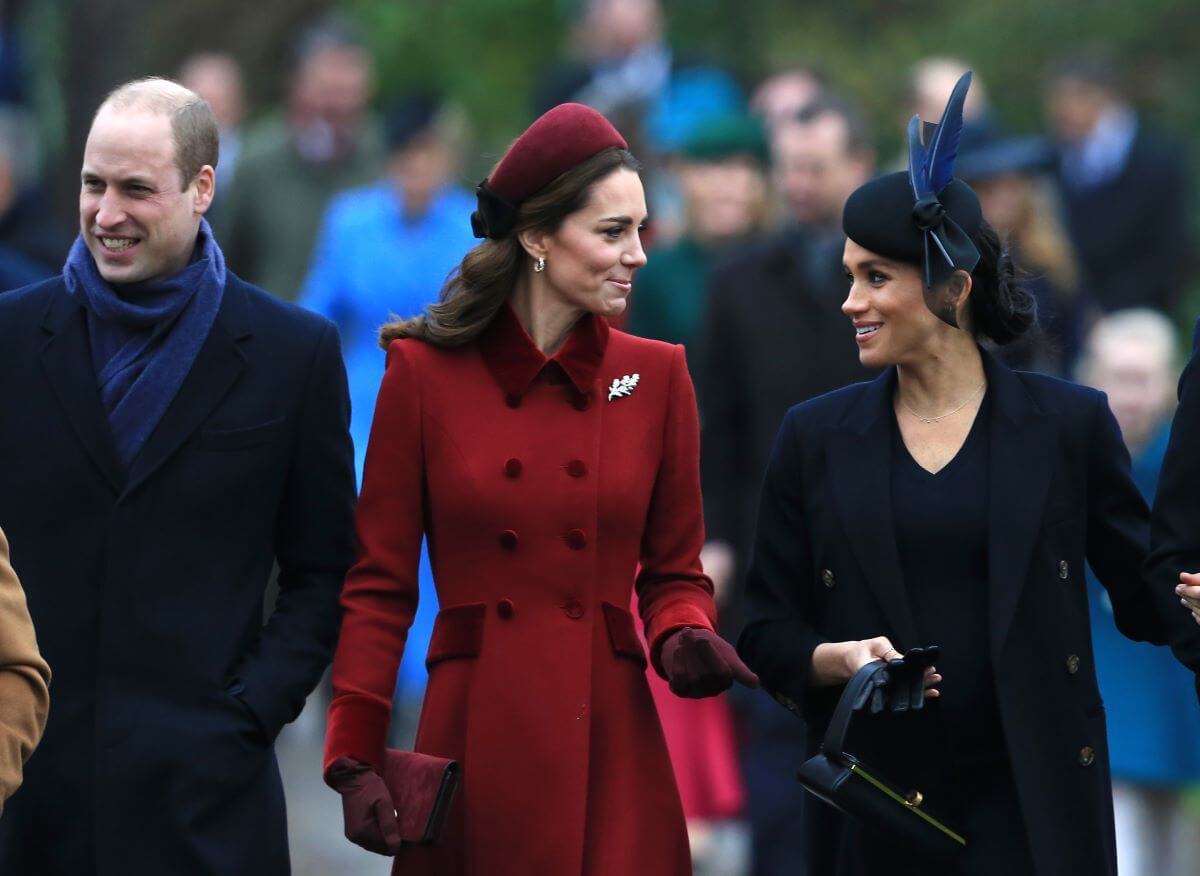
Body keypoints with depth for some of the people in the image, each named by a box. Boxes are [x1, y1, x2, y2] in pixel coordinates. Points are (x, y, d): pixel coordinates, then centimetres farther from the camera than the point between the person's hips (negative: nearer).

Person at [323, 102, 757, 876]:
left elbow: (674, 572, 13)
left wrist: (682, 639, -9)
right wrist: (356, 760, -6)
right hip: (473, 744, -2)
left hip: (610, 748, 2)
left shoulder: (655, 376, 6)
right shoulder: (425, 374, 0)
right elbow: (380, 585, 2)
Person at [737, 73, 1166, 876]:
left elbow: (1147, 596, 5)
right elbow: (767, 631, 8)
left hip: (1031, 803, -2)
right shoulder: (815, 438, 6)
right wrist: (836, 659, -11)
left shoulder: (1068, 425, 2)